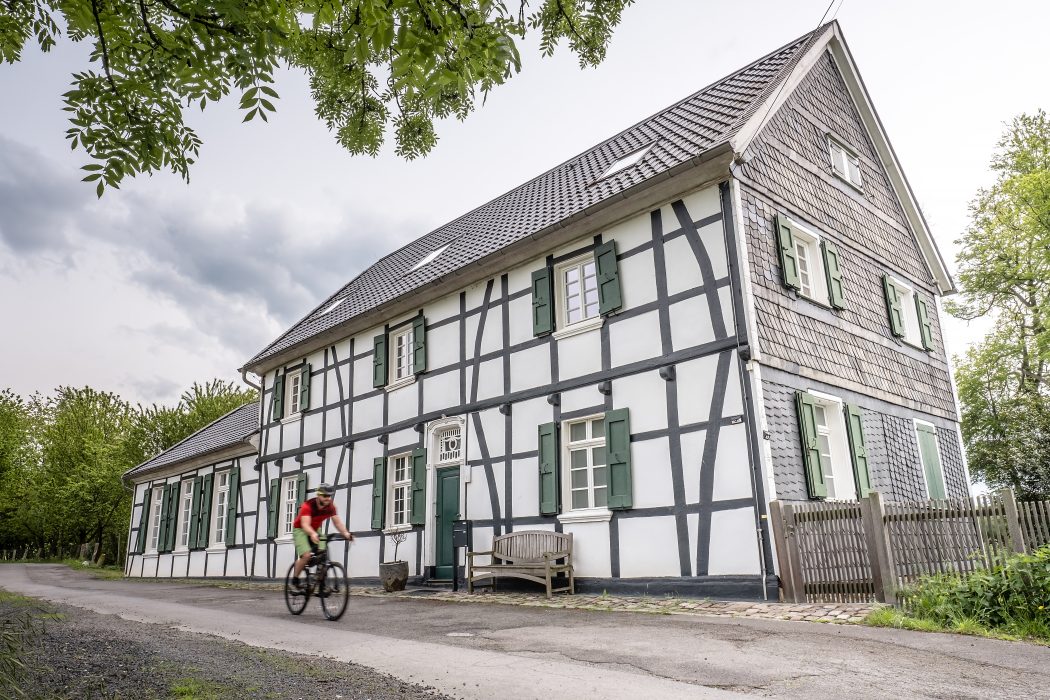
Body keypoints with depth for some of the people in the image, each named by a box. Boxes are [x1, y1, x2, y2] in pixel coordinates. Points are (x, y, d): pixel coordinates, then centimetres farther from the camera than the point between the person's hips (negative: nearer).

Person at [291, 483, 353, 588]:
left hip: (316, 530, 5)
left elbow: (337, 522, -16)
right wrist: (313, 534, -61)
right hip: (300, 530, -5)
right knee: (306, 555, -25)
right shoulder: (308, 505, -30)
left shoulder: (330, 506, -14)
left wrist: (346, 533, -34)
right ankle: (295, 579, -3)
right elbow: (305, 524, -41)